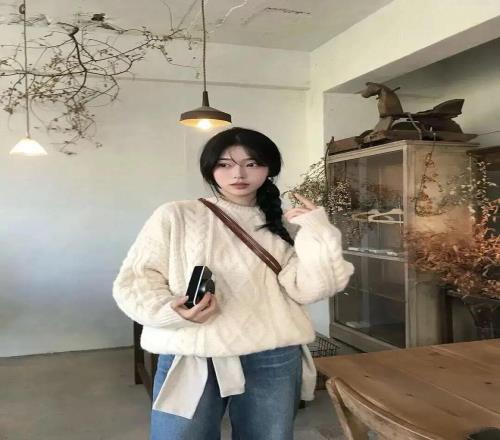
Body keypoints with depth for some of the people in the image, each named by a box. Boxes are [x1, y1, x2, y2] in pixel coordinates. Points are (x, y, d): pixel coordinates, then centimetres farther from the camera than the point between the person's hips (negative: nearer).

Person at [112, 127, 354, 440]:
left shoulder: (284, 225, 9)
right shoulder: (176, 216, 0)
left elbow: (307, 290, -1)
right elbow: (132, 282, -2)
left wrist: (317, 232, -9)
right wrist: (172, 310, -19)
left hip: (274, 361, 3)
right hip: (191, 361, -2)